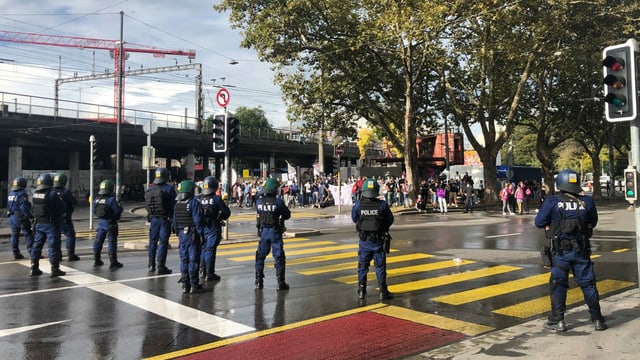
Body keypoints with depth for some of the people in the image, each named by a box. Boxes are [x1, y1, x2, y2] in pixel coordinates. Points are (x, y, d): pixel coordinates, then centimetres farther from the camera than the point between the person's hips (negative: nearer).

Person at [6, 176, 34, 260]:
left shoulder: (10, 194, 10)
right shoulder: (22, 194, -17)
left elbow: (8, 206, 16)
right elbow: (24, 207, -22)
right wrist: (30, 216, -18)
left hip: (12, 217, 9)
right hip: (21, 218, -8)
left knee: (14, 235, 12)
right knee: (28, 235, -3)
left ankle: (16, 254, 16)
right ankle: (32, 252, -4)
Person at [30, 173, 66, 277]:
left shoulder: (35, 194, 3)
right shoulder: (52, 194, -17)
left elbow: (34, 208, 11)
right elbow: (61, 207, -12)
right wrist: (59, 216, 6)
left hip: (39, 223, 7)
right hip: (50, 224, -7)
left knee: (37, 245, 14)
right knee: (53, 246, -1)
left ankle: (34, 268, 20)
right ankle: (54, 269, 1)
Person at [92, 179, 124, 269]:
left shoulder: (96, 199, 2)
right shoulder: (111, 199, -18)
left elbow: (94, 211, 11)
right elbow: (118, 210, -17)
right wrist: (119, 204, 2)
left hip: (100, 222, 6)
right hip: (110, 223, -6)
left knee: (98, 241, 17)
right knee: (112, 242, -1)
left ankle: (97, 260, 27)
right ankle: (113, 263, 0)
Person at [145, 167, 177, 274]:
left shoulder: (149, 189, 6)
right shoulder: (169, 188, -10)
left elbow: (147, 205, 10)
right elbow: (174, 205, -13)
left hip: (153, 218, 5)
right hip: (165, 219, -5)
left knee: (153, 242, 16)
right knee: (163, 243, -2)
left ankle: (151, 265, 24)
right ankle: (161, 267, -2)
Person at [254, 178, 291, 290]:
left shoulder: (259, 201, -5)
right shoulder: (278, 202, -16)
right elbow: (287, 215, -6)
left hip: (263, 231, 4)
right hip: (275, 231, -3)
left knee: (260, 256, 15)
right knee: (279, 257, 6)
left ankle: (259, 281, 17)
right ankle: (281, 283, 8)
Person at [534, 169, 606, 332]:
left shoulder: (552, 202, -10)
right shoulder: (587, 202, -1)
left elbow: (539, 222, -6)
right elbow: (593, 222, 12)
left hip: (560, 251, -2)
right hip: (582, 250, 2)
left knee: (558, 284, 8)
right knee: (588, 283, 12)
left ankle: (557, 320, 12)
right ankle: (597, 319, 20)